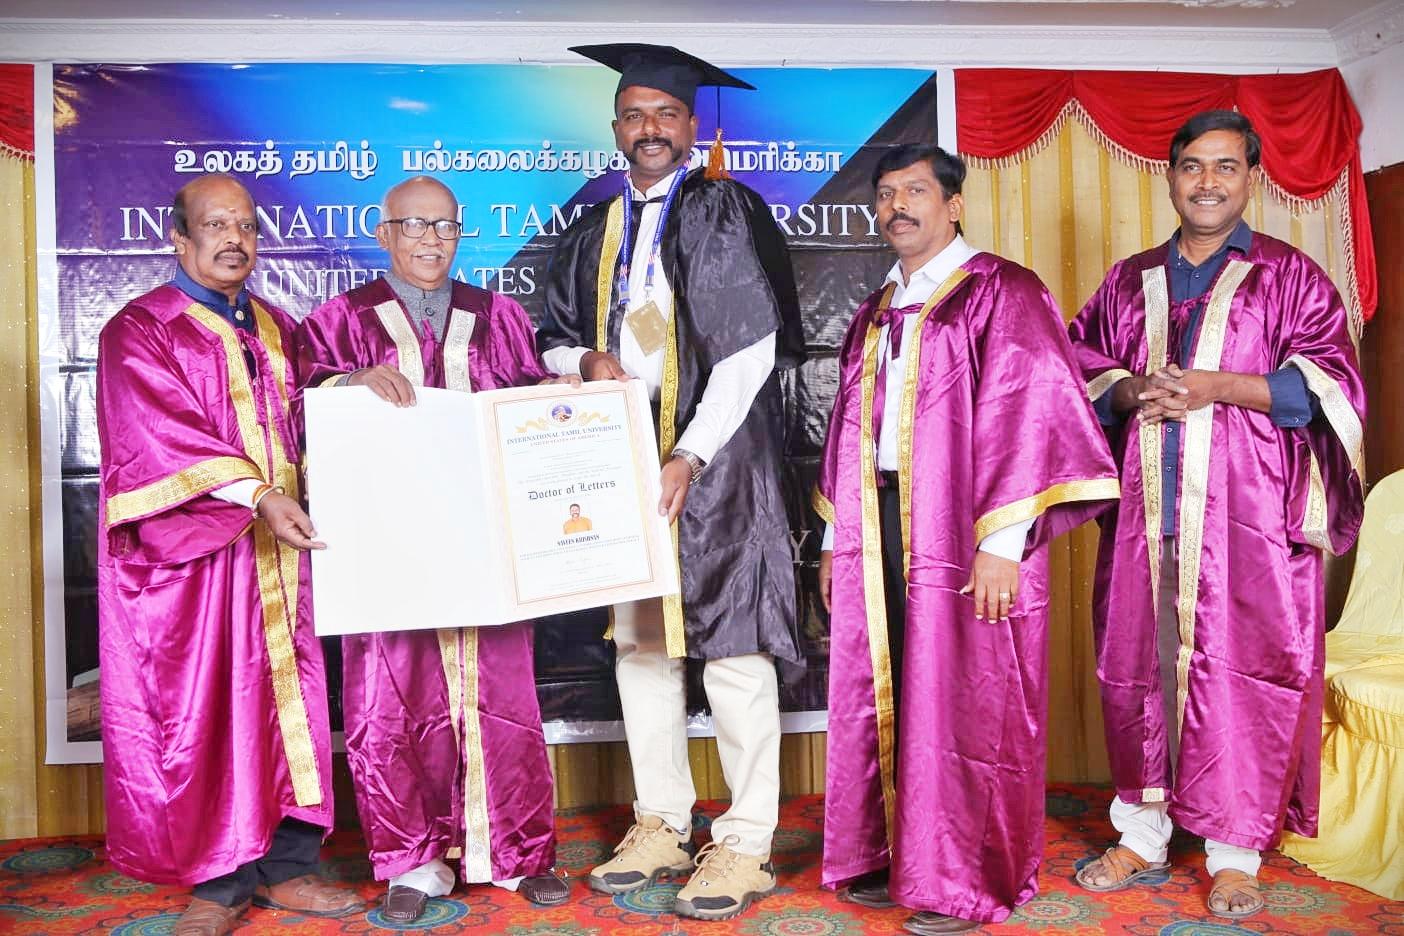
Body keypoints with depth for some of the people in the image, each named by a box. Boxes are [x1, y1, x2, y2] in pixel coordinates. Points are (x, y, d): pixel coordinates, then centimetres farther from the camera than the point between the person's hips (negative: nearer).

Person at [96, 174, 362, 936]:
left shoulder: (277, 328, 17)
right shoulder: (140, 330, -1)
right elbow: (162, 435, -13)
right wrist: (255, 494, -22)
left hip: (279, 539, 5)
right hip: (190, 549, -5)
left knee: (285, 696, 4)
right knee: (203, 706, -2)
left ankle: (285, 863, 12)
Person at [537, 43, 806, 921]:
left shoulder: (724, 214, -2)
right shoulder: (593, 234, 15)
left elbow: (751, 348, -10)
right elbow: (553, 338, 22)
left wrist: (690, 457, -17)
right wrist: (587, 360, -3)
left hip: (714, 461, -6)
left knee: (731, 647, -4)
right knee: (639, 642, 9)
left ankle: (747, 843, 7)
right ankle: (663, 825, 22)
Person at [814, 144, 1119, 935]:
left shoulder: (1001, 291, -4)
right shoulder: (875, 313, 17)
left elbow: (1029, 408, -12)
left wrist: (1003, 541, -18)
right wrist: (836, 536, 15)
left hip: (964, 537, -6)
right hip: (878, 531, 7)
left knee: (962, 701, 1)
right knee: (880, 698, 10)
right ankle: (890, 854, 26)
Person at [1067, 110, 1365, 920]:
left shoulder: (1290, 277, 6)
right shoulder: (1128, 283, 16)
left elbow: (1331, 383, -2)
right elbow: (1081, 371, 15)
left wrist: (1218, 386, -14)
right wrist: (1129, 391, -7)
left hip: (1247, 517, -3)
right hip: (1146, 514, 3)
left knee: (1240, 675, -2)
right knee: (1141, 669, 6)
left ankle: (1236, 852, 12)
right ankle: (1144, 834, 19)